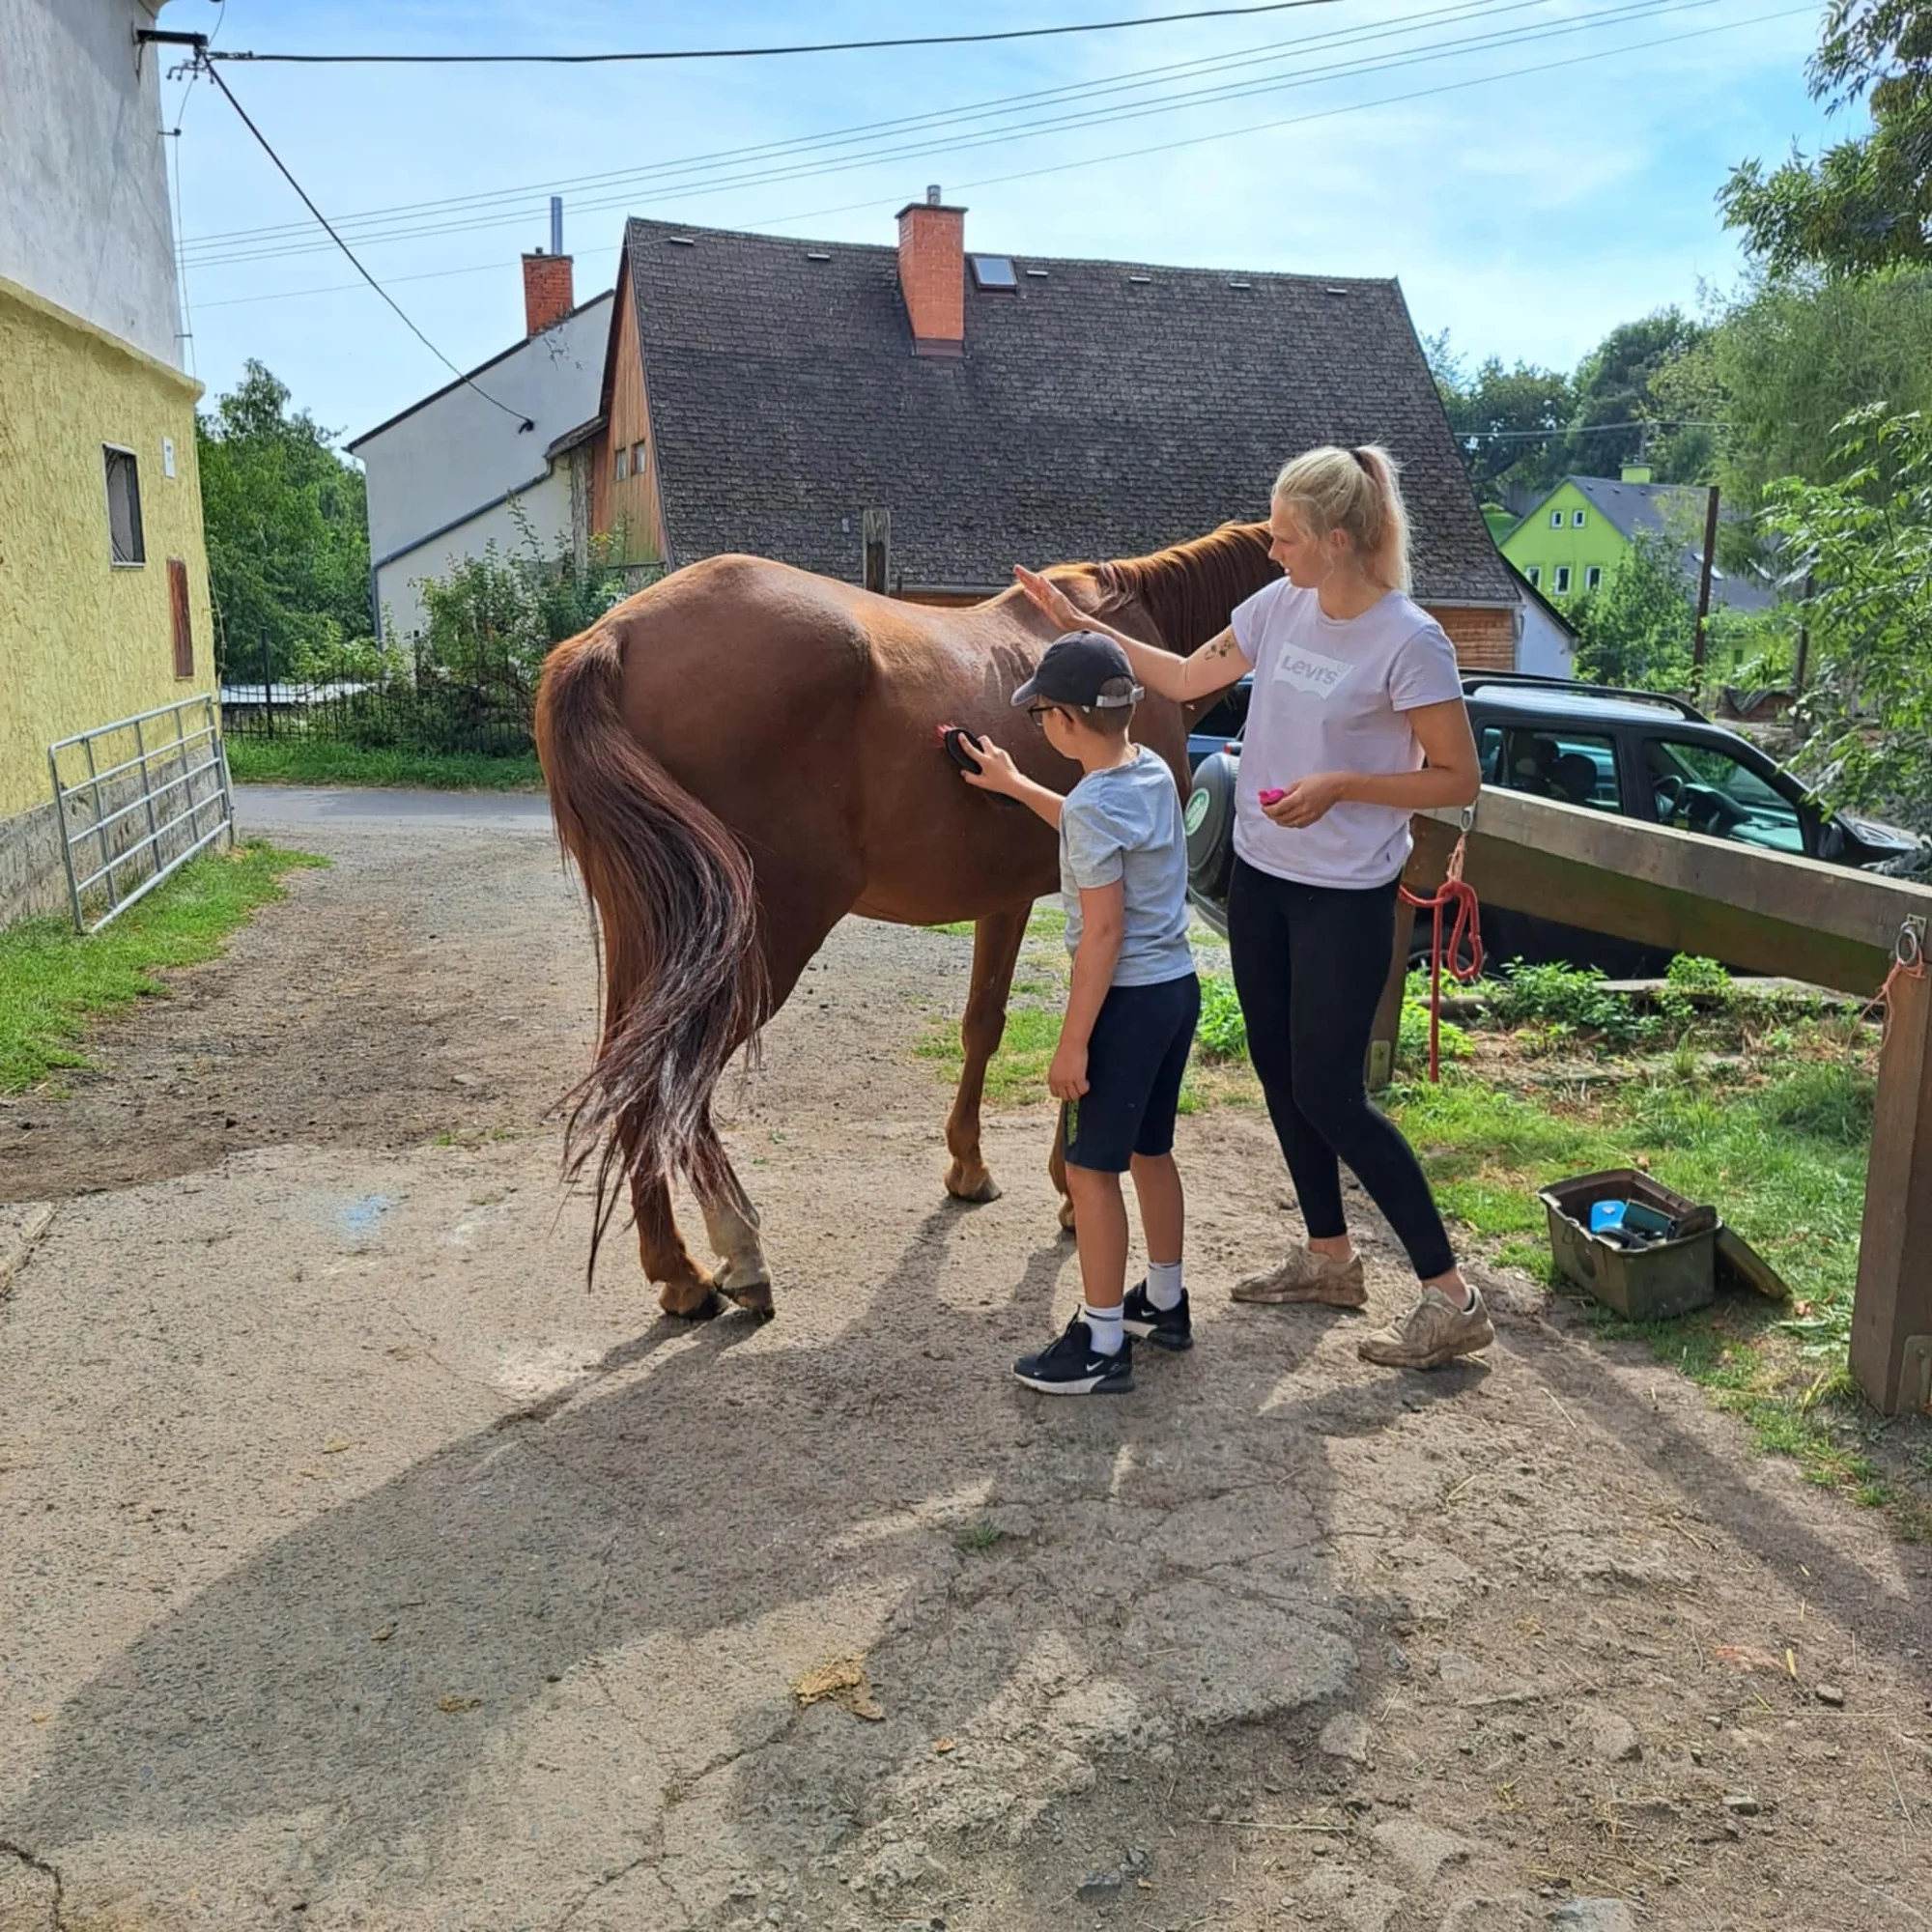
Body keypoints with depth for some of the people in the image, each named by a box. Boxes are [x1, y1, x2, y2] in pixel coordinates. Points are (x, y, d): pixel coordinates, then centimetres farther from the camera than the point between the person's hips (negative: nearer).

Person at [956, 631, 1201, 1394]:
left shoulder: (1091, 803, -21)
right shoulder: (1152, 772, 5)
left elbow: (1104, 932, -23)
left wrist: (1073, 1042, -18)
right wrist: (1015, 786, 32)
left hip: (1128, 1000, -9)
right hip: (1177, 987, 9)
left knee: (1090, 1166, 1)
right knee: (1149, 1150, 21)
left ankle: (1102, 1344, 9)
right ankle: (1164, 1303, 35)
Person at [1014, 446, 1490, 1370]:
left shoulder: (1409, 641, -17)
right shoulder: (1281, 604, 2)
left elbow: (1459, 778, -13)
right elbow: (1187, 679, 14)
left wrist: (1339, 785, -23)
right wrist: (1078, 621, 10)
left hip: (1344, 898, -7)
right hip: (1259, 876, 8)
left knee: (1329, 1097, -6)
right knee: (1278, 1072, 15)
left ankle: (1450, 1296, 8)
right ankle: (1330, 1257, 33)